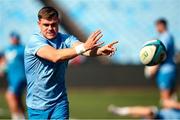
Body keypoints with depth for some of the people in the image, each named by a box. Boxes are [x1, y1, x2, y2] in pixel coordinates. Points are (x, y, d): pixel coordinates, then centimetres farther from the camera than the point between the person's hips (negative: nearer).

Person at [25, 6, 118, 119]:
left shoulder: (66, 39, -3)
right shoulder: (35, 41, -15)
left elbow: (87, 50, -23)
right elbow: (55, 56, -32)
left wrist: (101, 50, -46)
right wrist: (83, 47, -41)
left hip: (59, 103, 3)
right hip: (37, 105, -2)